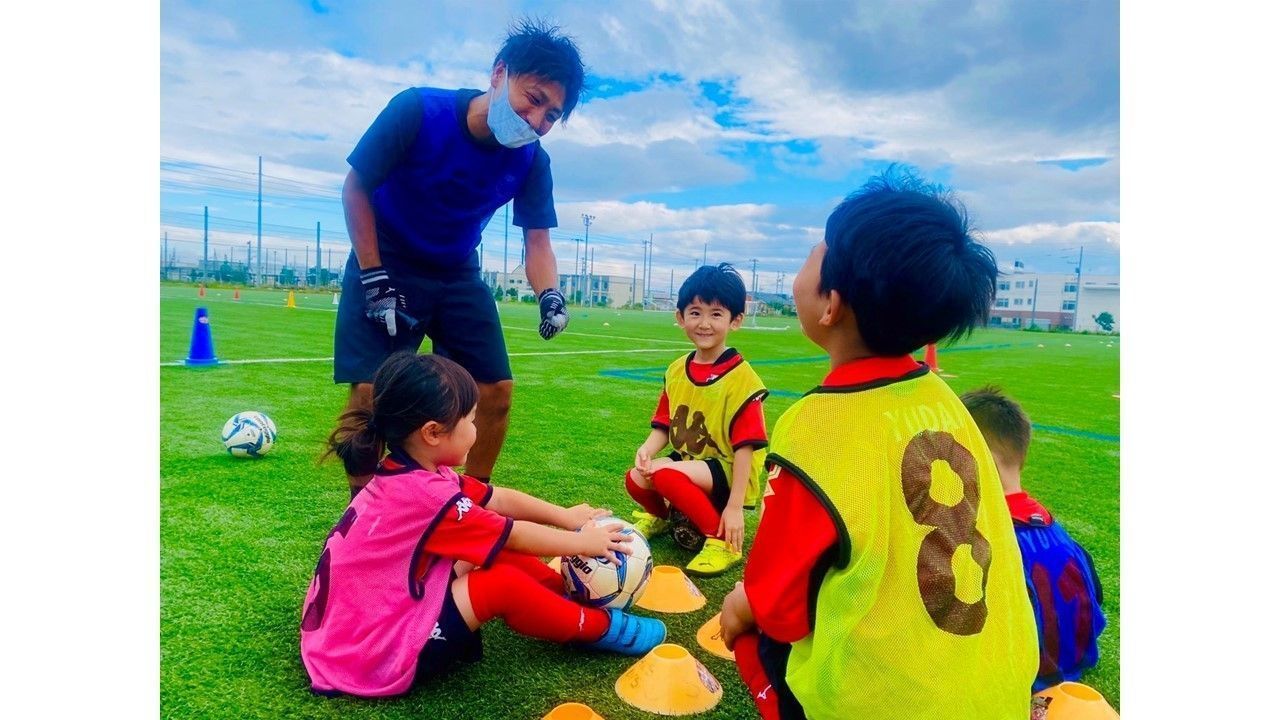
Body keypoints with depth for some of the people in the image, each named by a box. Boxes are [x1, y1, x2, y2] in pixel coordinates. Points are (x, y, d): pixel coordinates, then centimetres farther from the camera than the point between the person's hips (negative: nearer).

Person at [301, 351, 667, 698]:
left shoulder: (410, 473, 0)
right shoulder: (424, 495, -28)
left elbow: (498, 499, 8)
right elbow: (516, 535, -16)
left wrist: (564, 516, 10)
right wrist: (584, 543, -2)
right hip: (370, 658, -9)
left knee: (500, 554, 4)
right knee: (504, 585, -15)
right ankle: (598, 627, 5)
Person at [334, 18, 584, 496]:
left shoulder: (531, 161, -13)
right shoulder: (417, 112, -23)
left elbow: (537, 242, -6)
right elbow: (356, 188, -14)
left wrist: (549, 295, -27)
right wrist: (374, 280, -17)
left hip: (457, 275, 4)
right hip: (386, 265, -3)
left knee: (497, 391, -2)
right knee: (369, 391, -14)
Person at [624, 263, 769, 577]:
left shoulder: (740, 378, -18)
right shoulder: (677, 369, 1)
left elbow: (745, 446, -18)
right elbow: (663, 424, 6)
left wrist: (735, 506, -19)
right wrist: (648, 448, -17)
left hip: (726, 469, -6)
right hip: (687, 459, 6)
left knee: (665, 474, -29)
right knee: (636, 478, -15)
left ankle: (722, 543, -12)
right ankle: (660, 516, 21)